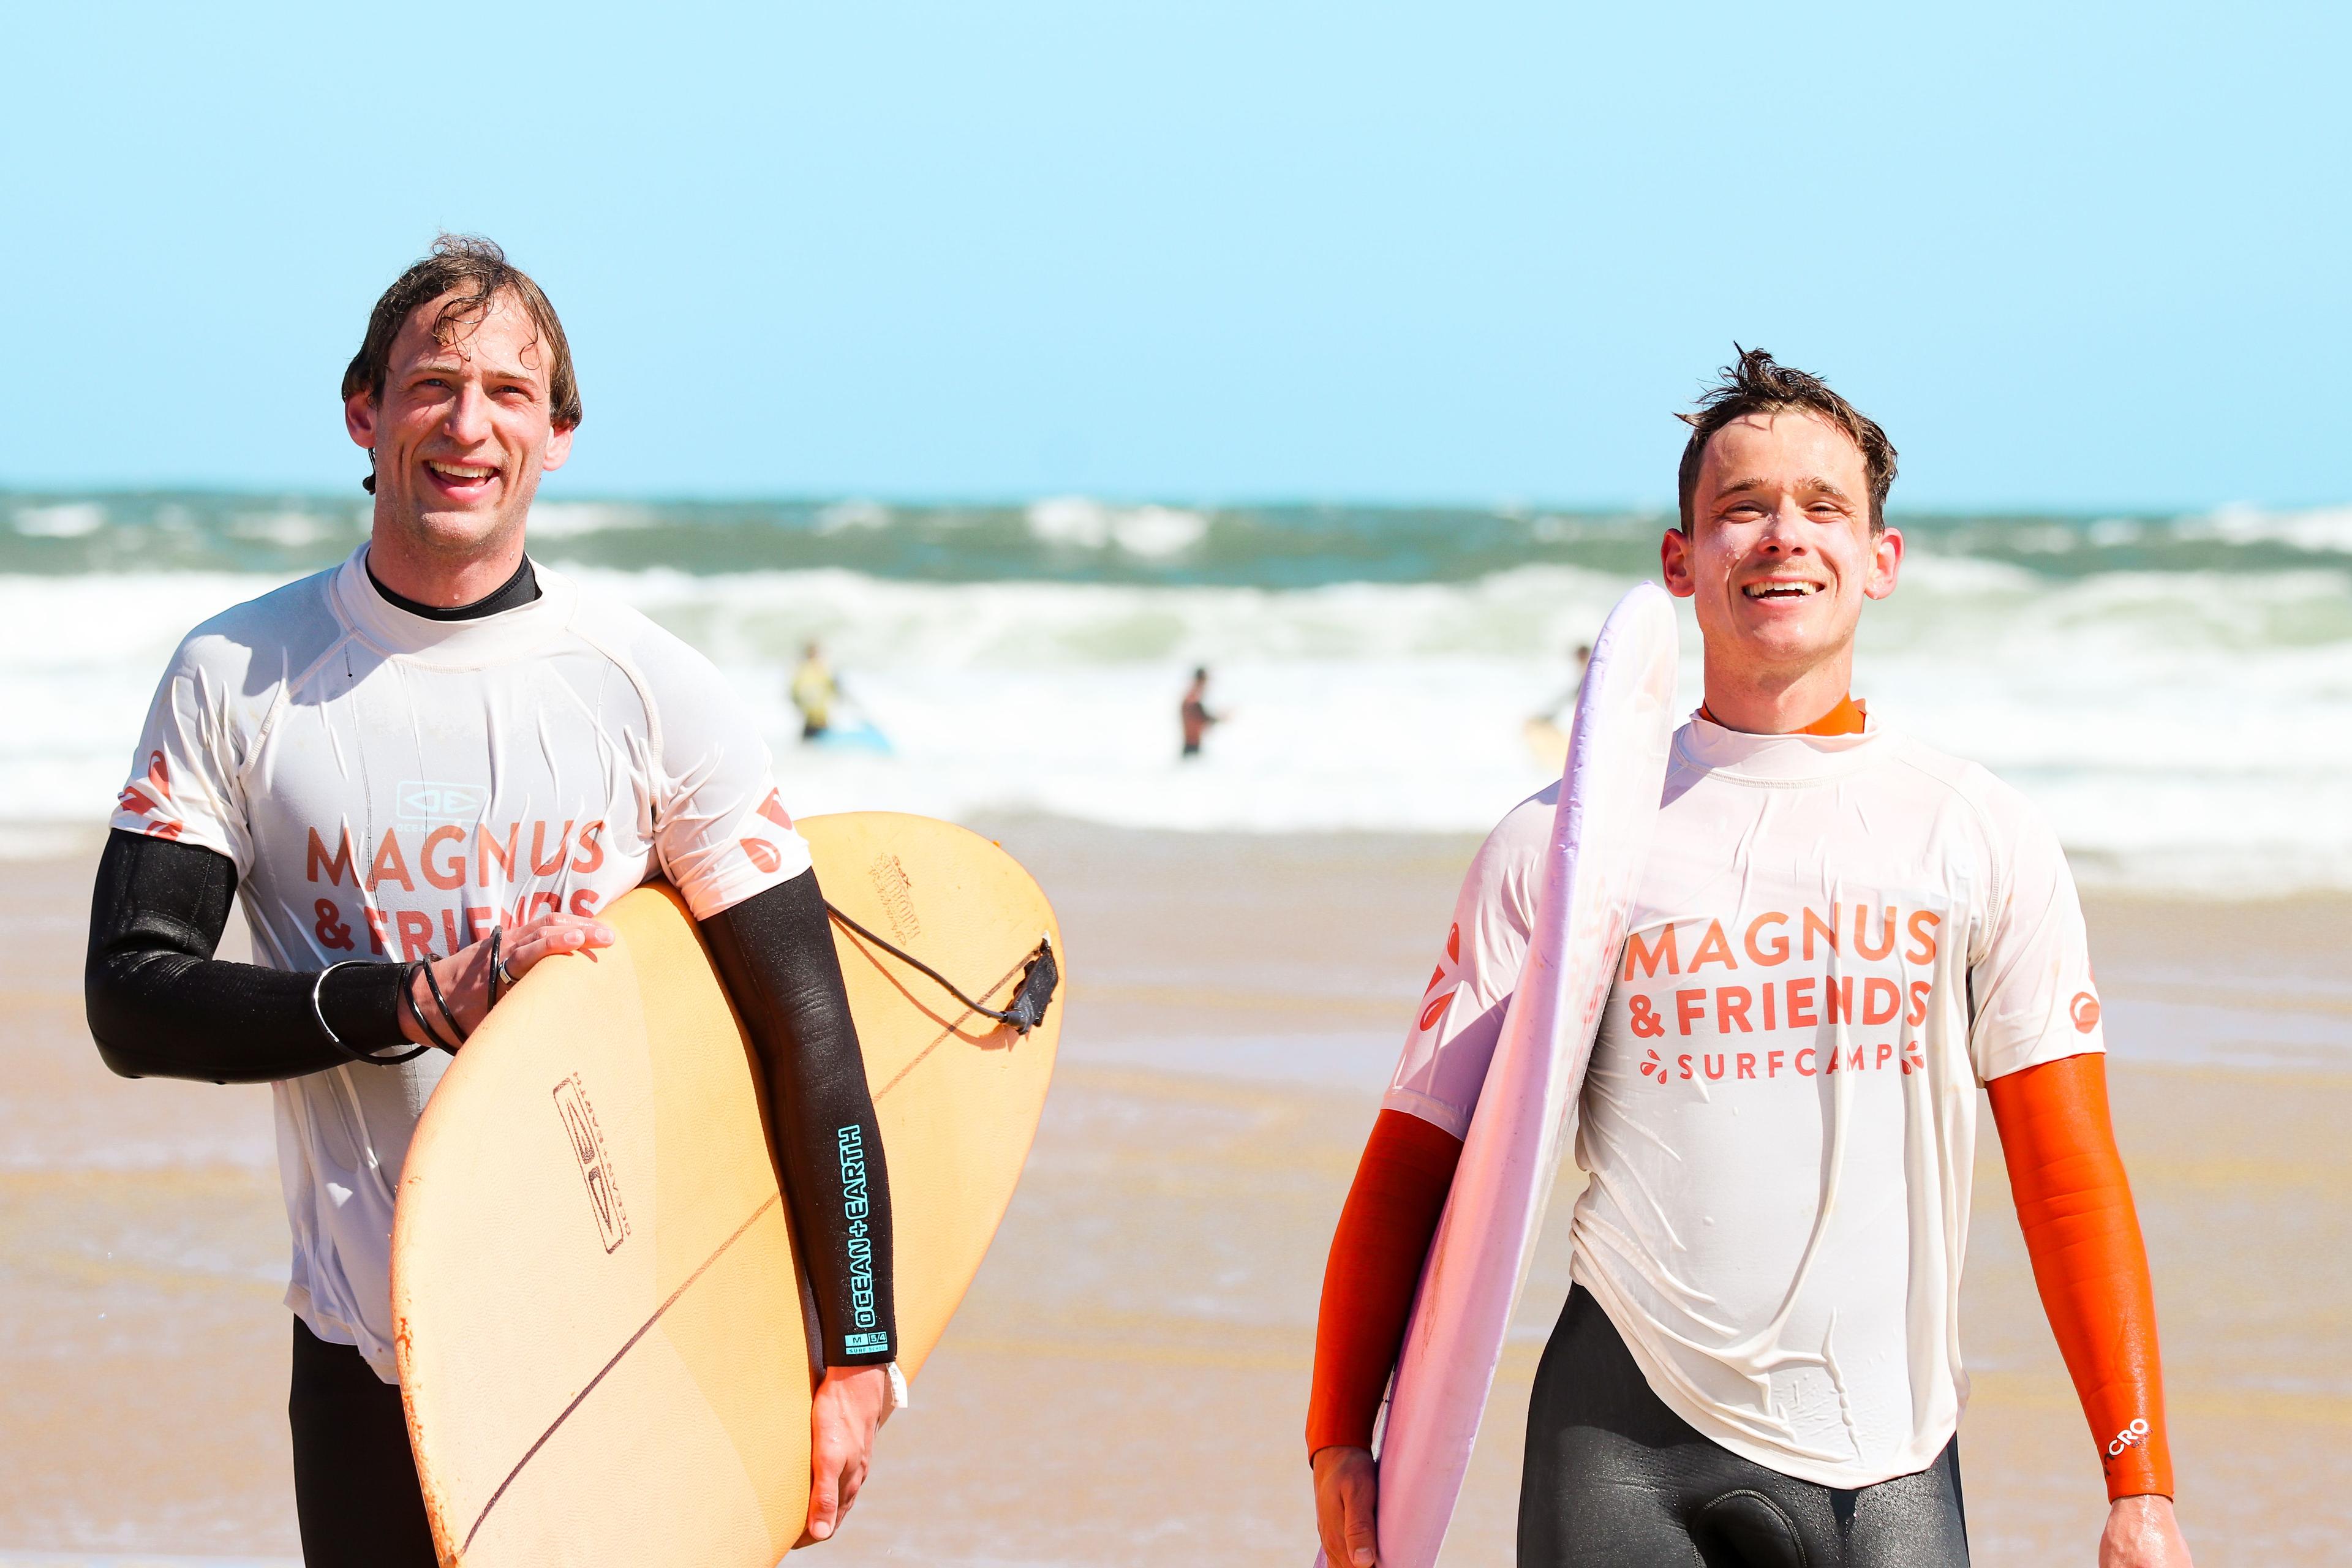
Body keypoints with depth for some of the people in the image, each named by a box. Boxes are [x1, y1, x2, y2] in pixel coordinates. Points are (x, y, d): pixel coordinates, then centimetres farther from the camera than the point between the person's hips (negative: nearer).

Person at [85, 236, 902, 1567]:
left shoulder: (655, 691, -2)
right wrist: (424, 1000, -18)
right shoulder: (238, 680, -1)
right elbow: (132, 1002, -6)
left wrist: (857, 1356, -3)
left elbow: (806, 1022, 0)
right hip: (369, 1357, 0)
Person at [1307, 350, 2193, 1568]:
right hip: (1621, 1442, 0)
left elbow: (2072, 1182, 3)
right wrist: (1341, 1450, -3)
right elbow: (1419, 1155, 4)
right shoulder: (1554, 844, 4)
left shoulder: (1983, 838, 6)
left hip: (1887, 1466, 0)